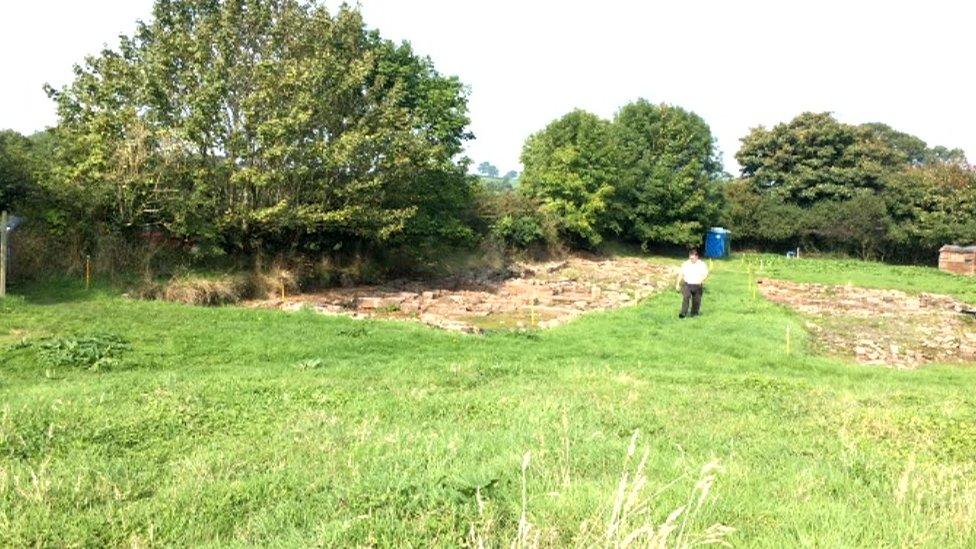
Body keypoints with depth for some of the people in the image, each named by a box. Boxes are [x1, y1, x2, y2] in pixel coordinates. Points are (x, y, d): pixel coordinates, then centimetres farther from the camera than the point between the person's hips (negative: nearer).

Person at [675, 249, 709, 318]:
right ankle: (683, 313, -21)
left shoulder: (702, 264, 2)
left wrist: (701, 279, -27)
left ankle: (694, 313, 26)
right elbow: (680, 274, 10)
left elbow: (705, 274, -7)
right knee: (685, 297, -20)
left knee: (696, 300, 6)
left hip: (697, 286, 0)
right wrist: (678, 284, 6)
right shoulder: (685, 264, 8)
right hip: (687, 284, 0)